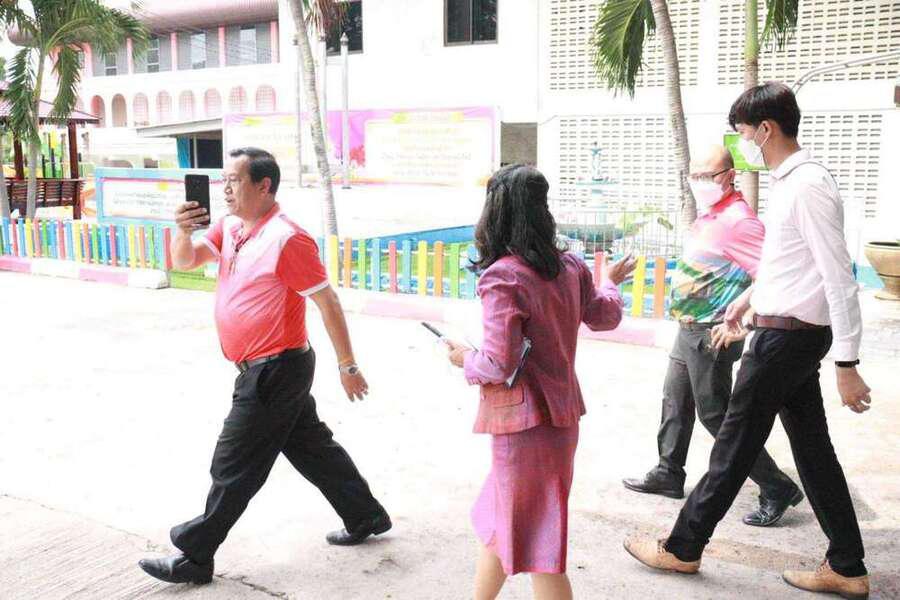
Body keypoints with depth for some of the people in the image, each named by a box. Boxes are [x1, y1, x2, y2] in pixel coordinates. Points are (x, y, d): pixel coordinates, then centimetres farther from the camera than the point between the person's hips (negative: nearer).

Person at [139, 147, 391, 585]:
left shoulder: (286, 238, -19)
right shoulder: (230, 226, 8)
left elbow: (327, 302, -17)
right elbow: (185, 261, 6)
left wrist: (348, 367, -14)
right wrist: (184, 230, -17)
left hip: (275, 371, -9)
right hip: (266, 369, 9)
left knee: (234, 467, 2)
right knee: (312, 448, 19)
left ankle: (194, 558, 15)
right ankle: (366, 517, 34)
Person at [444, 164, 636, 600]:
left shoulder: (502, 277, -19)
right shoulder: (570, 267, 2)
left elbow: (499, 364, -22)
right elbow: (605, 317, 20)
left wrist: (466, 359, -1)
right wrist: (611, 282, 41)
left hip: (524, 422, -8)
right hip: (561, 413, 8)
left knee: (536, 545, 6)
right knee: (498, 521, 22)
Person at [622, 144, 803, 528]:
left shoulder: (738, 220, -20)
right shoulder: (708, 215, 10)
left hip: (711, 334, -10)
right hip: (690, 330, 10)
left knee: (714, 413, -3)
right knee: (675, 402, 18)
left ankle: (776, 489, 7)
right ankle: (668, 475, 33)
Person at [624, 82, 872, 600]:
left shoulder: (809, 187, -19)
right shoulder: (787, 182, 10)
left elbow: (839, 277, -22)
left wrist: (847, 364, -22)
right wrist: (748, 299, 30)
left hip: (787, 336, -10)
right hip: (793, 332, 10)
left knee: (736, 445, 2)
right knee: (813, 448, 13)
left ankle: (683, 548, 18)